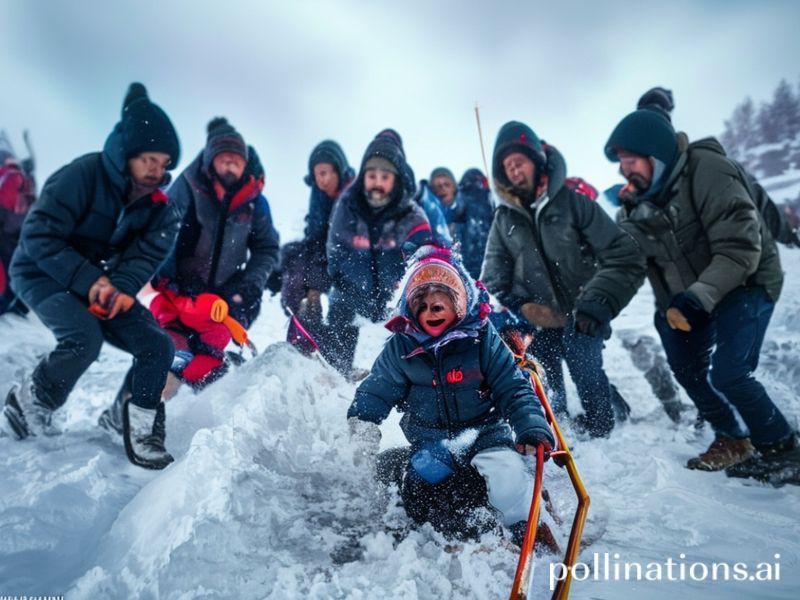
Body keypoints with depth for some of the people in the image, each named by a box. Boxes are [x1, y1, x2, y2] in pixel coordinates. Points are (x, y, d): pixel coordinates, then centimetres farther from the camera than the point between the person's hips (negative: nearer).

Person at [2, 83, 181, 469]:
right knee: (85, 338, -32)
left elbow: (148, 253, -14)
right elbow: (38, 236, -24)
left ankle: (140, 431, 6)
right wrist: (88, 279, -34)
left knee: (158, 346, -10)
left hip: (103, 283, 5)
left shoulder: (158, 203, -7)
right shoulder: (83, 175, -23)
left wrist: (123, 287, -33)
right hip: (43, 274, -5)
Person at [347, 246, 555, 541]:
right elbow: (377, 389, 6)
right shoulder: (401, 347, -7)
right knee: (420, 487, -21)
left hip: (485, 430, -2)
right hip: (431, 440, 2)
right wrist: (362, 422, -10)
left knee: (506, 471, -27)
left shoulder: (481, 337, -12)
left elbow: (512, 387, -10)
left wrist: (532, 427, -23)